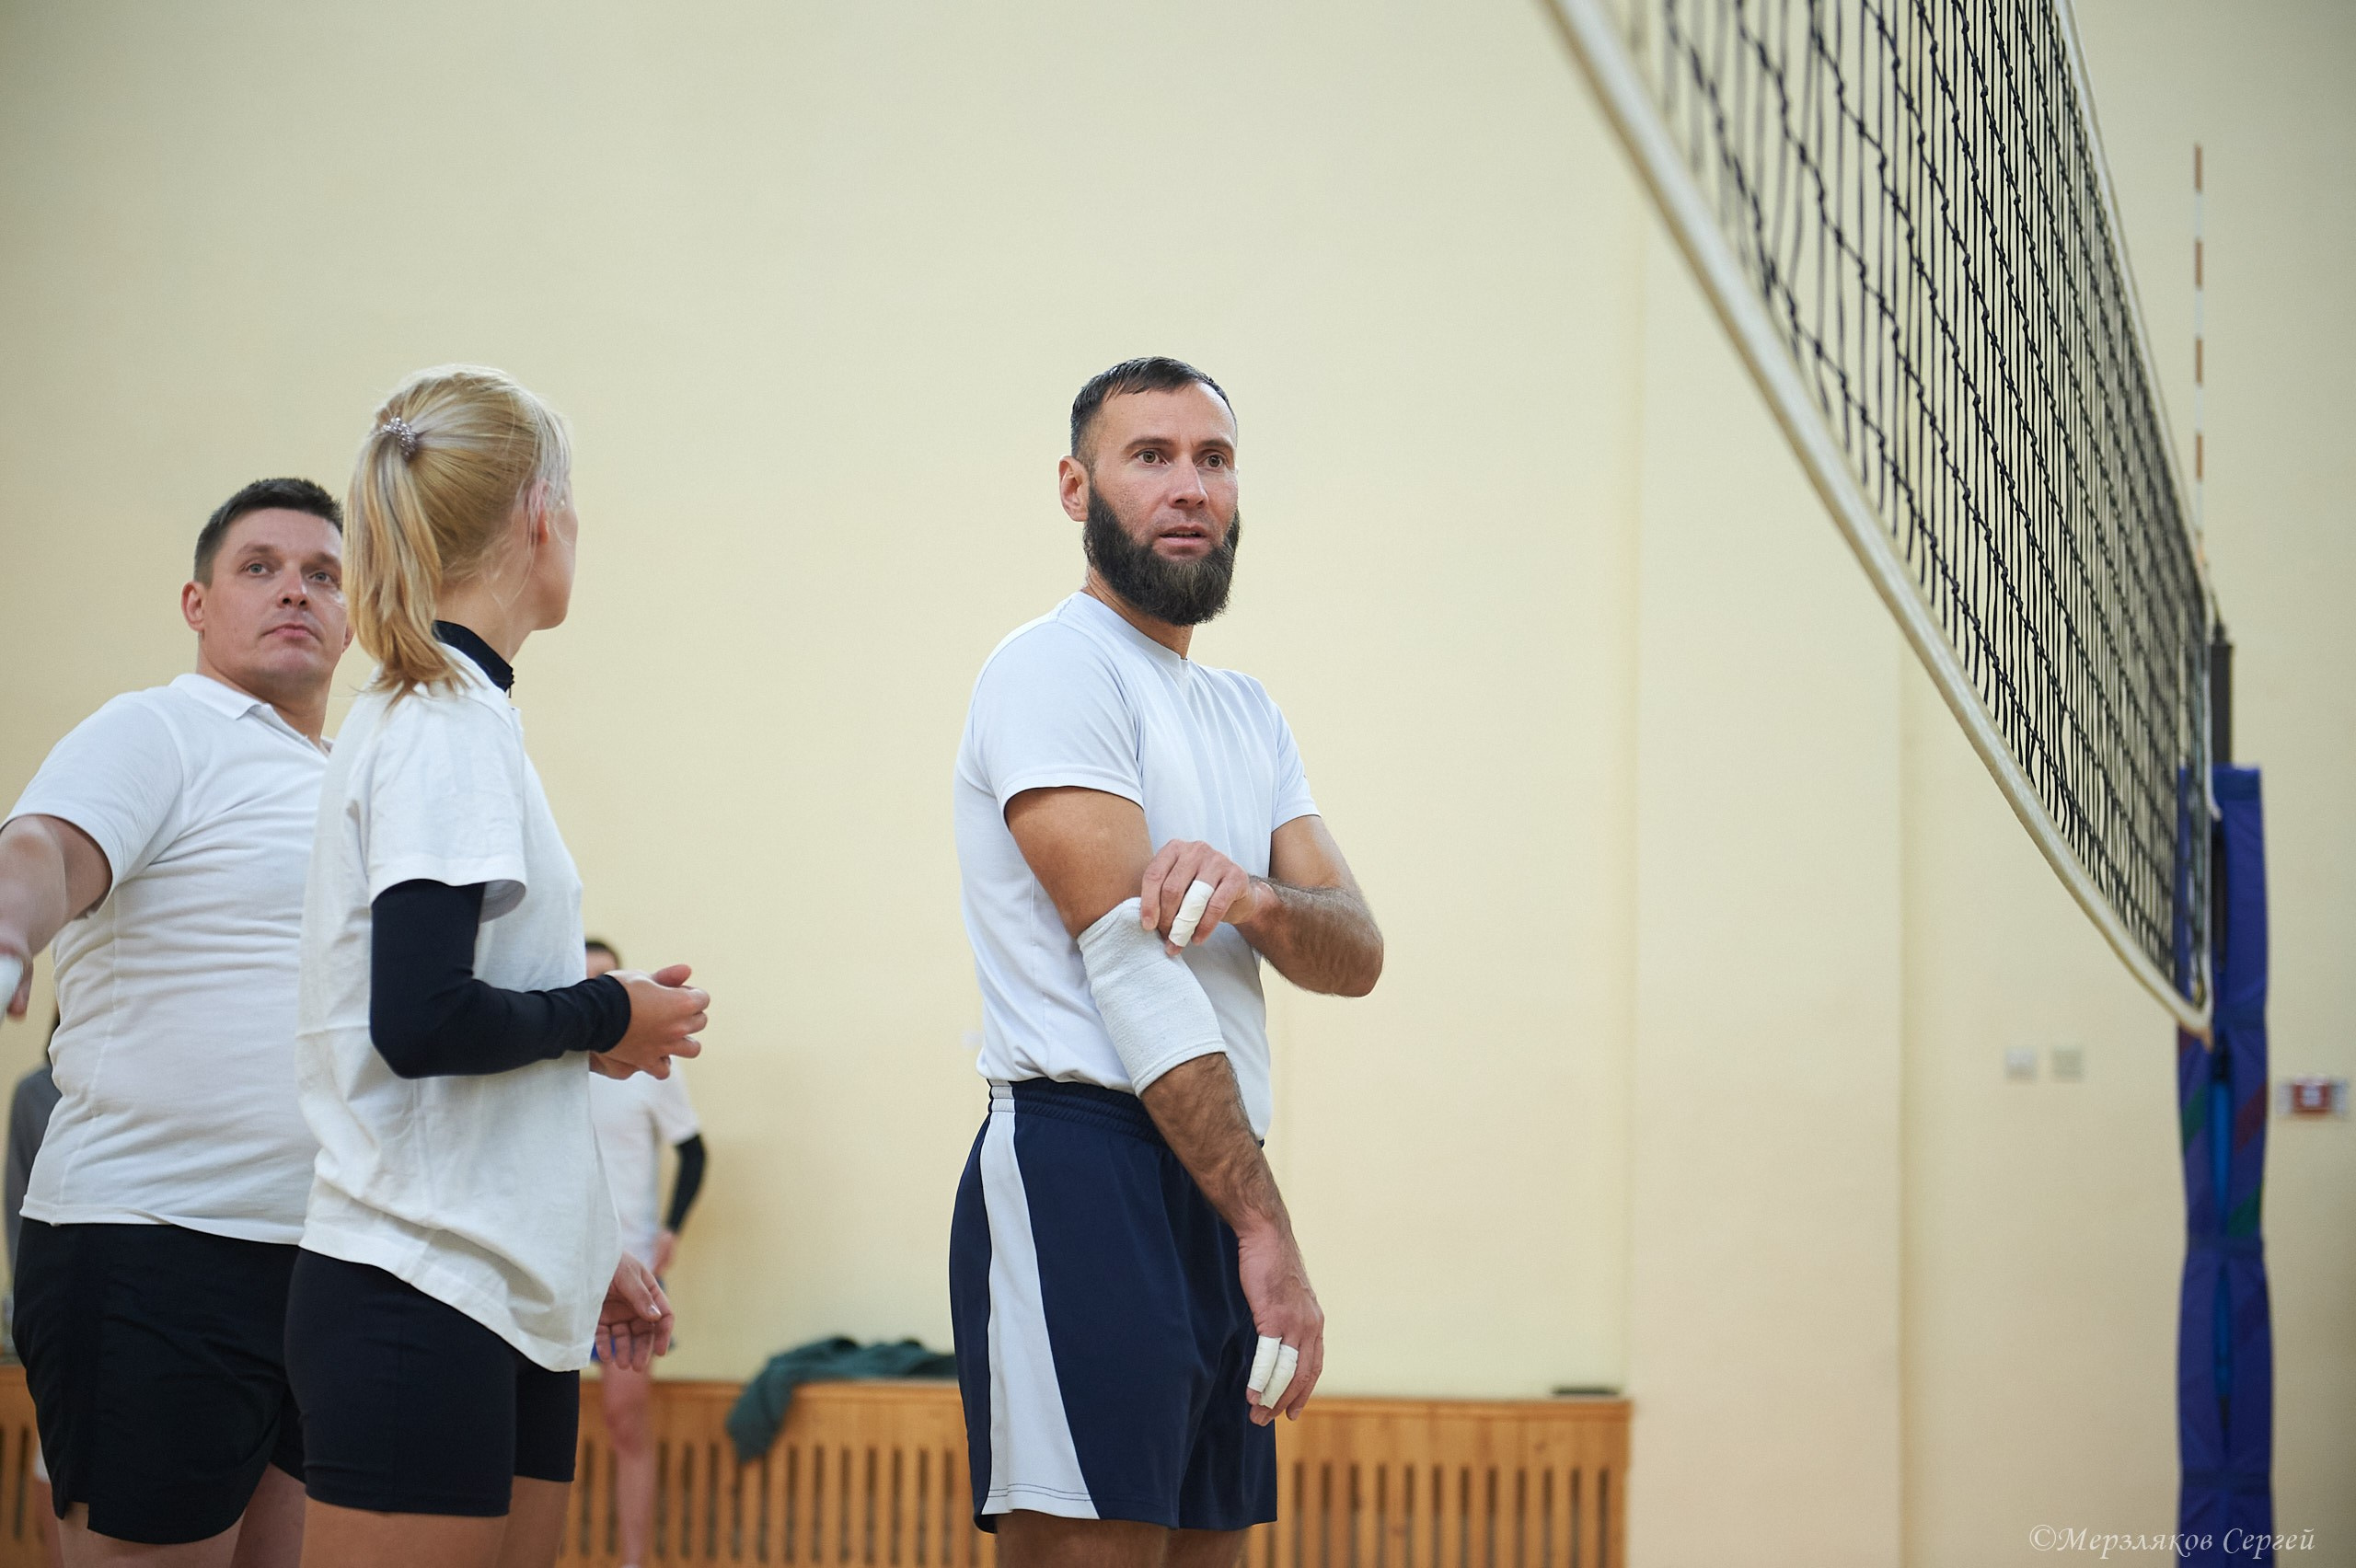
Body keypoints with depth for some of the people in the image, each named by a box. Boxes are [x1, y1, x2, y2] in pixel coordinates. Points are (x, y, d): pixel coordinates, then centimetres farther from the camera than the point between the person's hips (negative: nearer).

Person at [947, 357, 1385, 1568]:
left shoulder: (1247, 713, 22)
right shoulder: (1058, 666, -5)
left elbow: (1355, 954, 9)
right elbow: (1133, 970, -14)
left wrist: (1253, 898, -16)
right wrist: (1266, 1230, -19)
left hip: (1214, 1192, 9)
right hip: (1085, 1172, -9)